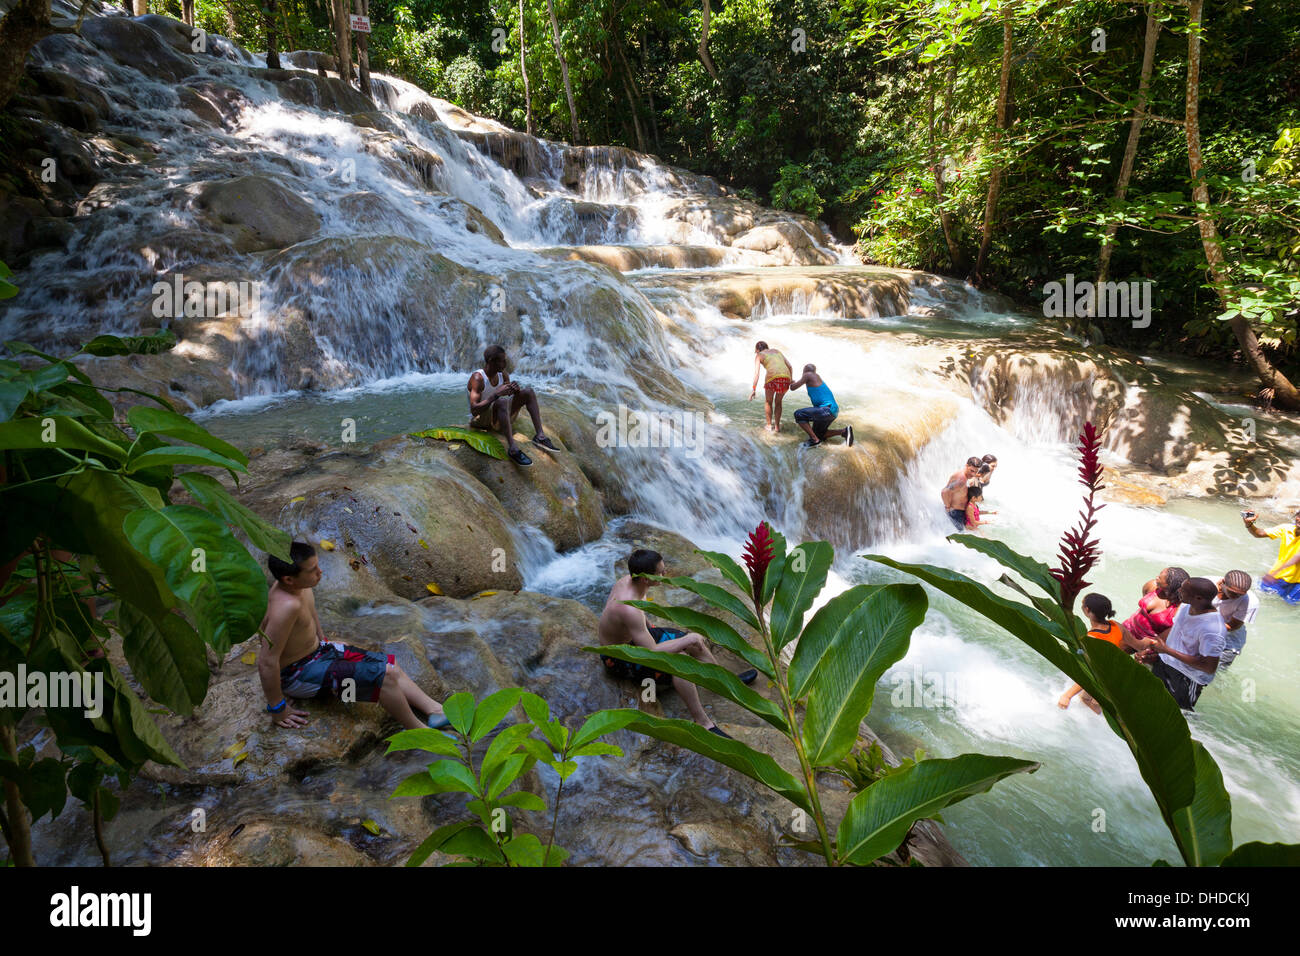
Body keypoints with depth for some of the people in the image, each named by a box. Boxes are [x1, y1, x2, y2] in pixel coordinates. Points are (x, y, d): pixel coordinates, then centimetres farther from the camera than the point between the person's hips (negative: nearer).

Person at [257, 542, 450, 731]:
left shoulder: (300, 585, -8)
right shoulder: (287, 606, -36)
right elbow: (267, 662, -33)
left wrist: (323, 643, 25)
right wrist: (277, 709, -24)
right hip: (296, 674, -10)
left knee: (390, 666, 8)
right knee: (383, 675, -16)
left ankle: (436, 711, 14)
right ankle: (418, 730, 3)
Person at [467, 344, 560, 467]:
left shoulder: (503, 374, 3)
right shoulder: (477, 378, -20)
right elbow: (474, 410, -28)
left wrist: (516, 390, -16)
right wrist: (497, 394, -34)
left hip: (498, 418, 8)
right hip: (480, 420, -8)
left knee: (528, 392, -3)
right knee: (502, 401, -38)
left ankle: (540, 435, -15)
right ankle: (513, 448, -47)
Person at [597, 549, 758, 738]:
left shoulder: (628, 580, -11)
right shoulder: (630, 609, -40)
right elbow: (652, 653, -37)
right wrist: (687, 640, -27)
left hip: (633, 636, 10)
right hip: (620, 658, -10)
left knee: (693, 640, 7)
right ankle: (702, 722, -22)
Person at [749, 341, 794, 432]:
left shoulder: (759, 355, 17)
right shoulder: (777, 351, 30)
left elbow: (756, 373, 2)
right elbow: (790, 366, 25)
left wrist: (754, 389, -1)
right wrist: (790, 380, 33)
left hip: (772, 377, -4)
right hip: (786, 376, 4)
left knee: (768, 402, 23)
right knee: (778, 402, 26)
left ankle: (769, 425, 26)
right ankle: (777, 426, 24)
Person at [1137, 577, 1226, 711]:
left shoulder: (1213, 630, -31)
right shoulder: (1186, 607, -5)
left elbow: (1210, 668, -28)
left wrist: (1167, 650, -27)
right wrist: (1148, 648, -1)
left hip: (1188, 678, -7)